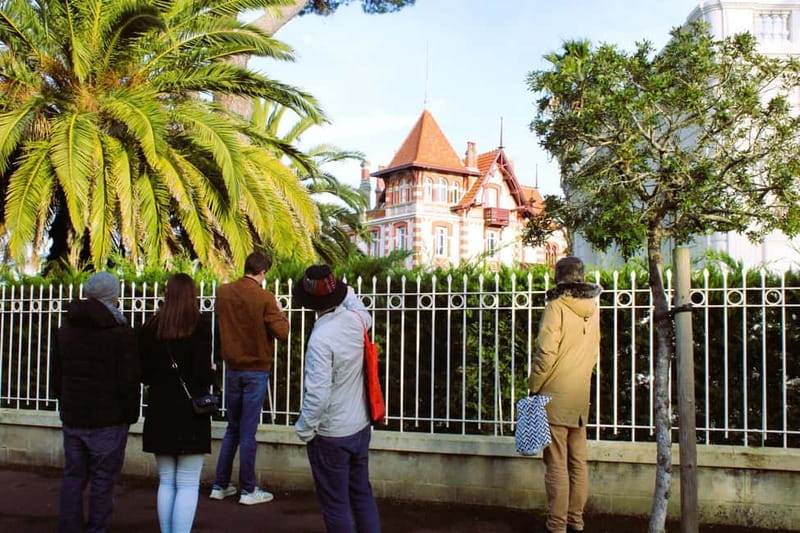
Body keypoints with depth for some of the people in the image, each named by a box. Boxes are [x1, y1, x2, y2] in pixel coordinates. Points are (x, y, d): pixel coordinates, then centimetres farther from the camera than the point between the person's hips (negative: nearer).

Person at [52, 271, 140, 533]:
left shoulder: (65, 331, 8)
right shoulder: (121, 332, -12)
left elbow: (56, 377, 14)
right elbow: (128, 381, -13)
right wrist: (131, 414, -1)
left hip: (72, 418, 6)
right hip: (108, 420, -5)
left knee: (73, 476, 14)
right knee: (103, 478, 4)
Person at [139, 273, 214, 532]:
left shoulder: (151, 327, 2)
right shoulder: (200, 324, -9)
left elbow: (143, 372, 4)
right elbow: (202, 372, -15)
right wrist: (212, 372, 6)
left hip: (160, 412, 4)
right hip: (190, 413, -4)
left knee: (166, 482, 14)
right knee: (188, 484, 2)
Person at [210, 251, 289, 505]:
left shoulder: (223, 292, 1)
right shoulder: (264, 298, -15)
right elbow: (282, 333, -16)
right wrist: (279, 313, 0)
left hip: (232, 368, 5)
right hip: (256, 370, -5)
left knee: (232, 428, 16)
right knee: (248, 431, 1)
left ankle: (220, 485, 20)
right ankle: (248, 490, 9)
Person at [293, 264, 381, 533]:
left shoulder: (321, 338, -26)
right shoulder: (356, 320, -6)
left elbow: (318, 394, -26)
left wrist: (304, 428, -13)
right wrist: (347, 293, 33)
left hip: (330, 435, -7)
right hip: (361, 427, 7)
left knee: (335, 503, 9)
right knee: (362, 493, 20)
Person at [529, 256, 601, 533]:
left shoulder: (557, 306, -11)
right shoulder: (592, 308, 7)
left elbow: (546, 352, -16)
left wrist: (534, 387, -6)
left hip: (555, 396, -6)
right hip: (581, 397, 6)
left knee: (556, 464, -2)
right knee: (578, 462, 12)